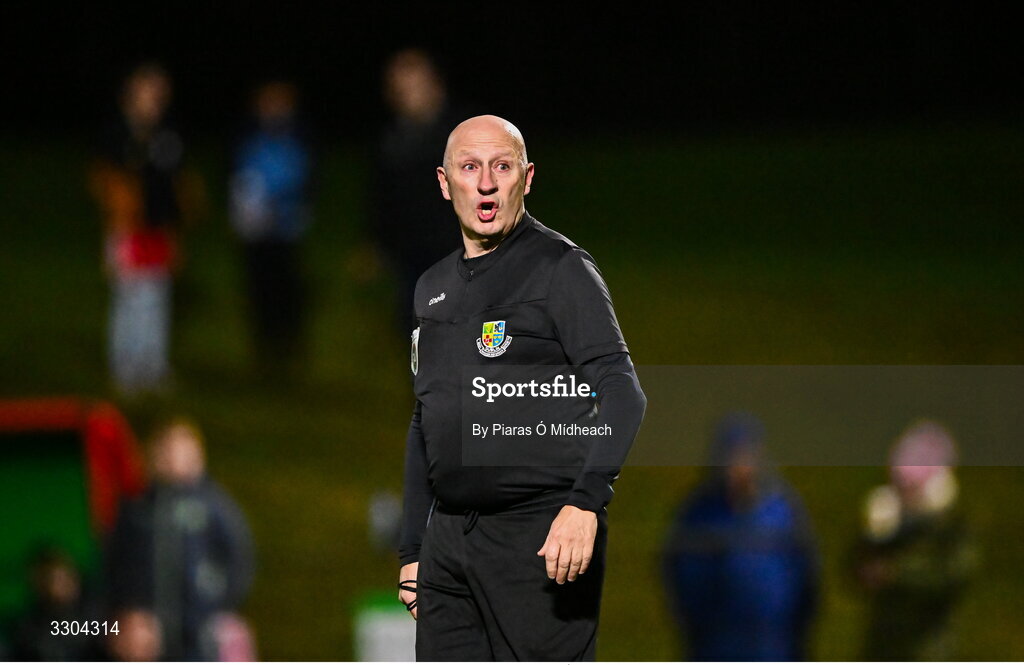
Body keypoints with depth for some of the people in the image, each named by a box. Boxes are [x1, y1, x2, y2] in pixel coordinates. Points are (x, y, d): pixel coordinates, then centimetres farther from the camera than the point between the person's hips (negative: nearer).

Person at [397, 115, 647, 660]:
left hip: (540, 535, -7)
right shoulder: (433, 289, 17)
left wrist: (585, 503, -29)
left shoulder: (560, 269, -5)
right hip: (448, 537, 7)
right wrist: (412, 551, 21)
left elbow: (622, 395, -16)